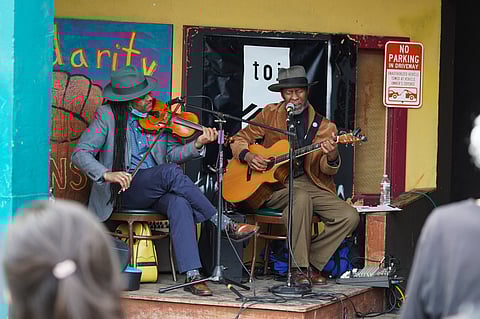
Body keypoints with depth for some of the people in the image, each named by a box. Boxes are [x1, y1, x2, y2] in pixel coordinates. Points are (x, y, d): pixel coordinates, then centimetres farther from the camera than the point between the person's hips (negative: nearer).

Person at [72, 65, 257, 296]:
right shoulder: (108, 115, -2)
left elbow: (173, 153, 3)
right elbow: (80, 153, -7)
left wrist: (198, 144, -16)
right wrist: (106, 174, -24)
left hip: (157, 190, 3)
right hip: (124, 190, -3)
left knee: (179, 202, -33)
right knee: (170, 172, -31)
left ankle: (192, 275, -40)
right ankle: (225, 224, -25)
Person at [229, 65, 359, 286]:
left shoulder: (323, 126, 8)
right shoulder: (269, 114, 8)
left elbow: (327, 171, 3)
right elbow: (239, 140, 13)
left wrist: (331, 158, -21)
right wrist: (248, 156, -9)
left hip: (311, 183, 3)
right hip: (274, 183, -3)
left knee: (349, 217, -19)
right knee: (301, 198, -37)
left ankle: (312, 263, -6)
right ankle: (299, 268, -30)